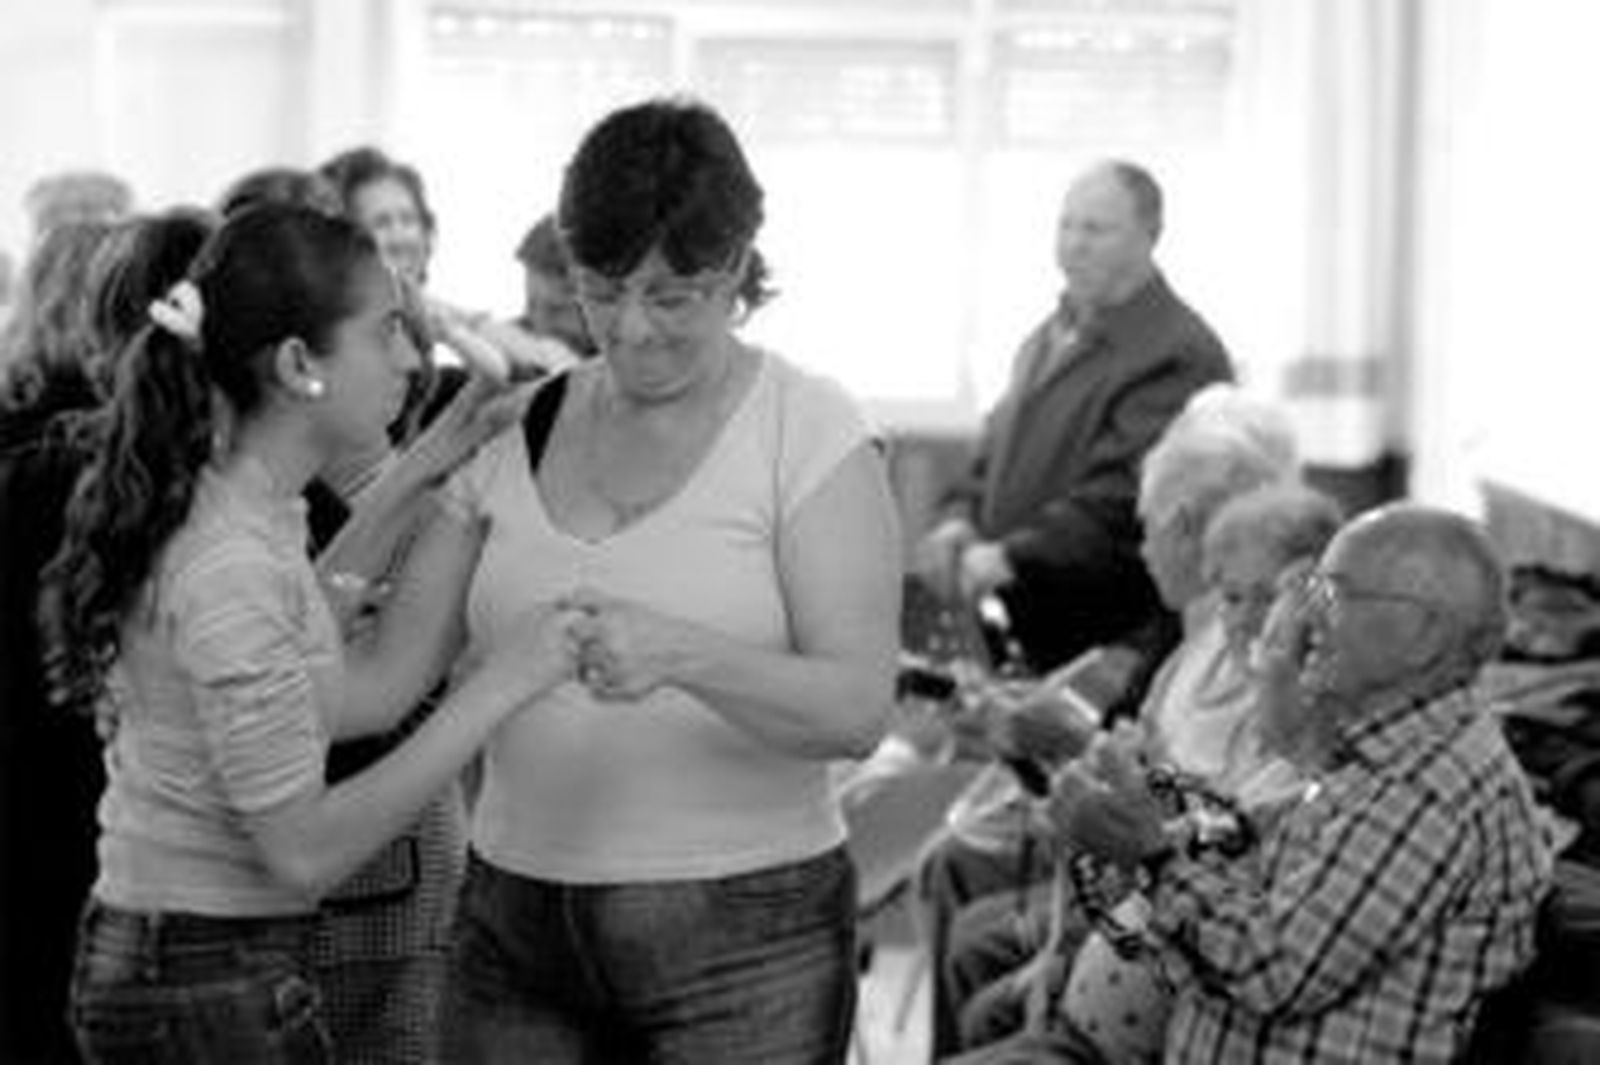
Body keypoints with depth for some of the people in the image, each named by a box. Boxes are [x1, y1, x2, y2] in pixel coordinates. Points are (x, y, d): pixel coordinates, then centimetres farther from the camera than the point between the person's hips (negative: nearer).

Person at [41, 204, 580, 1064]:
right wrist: (494, 690, -21)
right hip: (208, 995, -10)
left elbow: (365, 694, 3)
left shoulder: (248, 513, 7)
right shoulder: (230, 569, -22)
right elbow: (303, 851, -22)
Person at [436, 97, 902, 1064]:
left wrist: (681, 653, -31)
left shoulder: (810, 433, -6)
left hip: (742, 933, -4)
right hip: (519, 921, 4)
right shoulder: (518, 427, 8)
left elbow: (858, 711, -16)